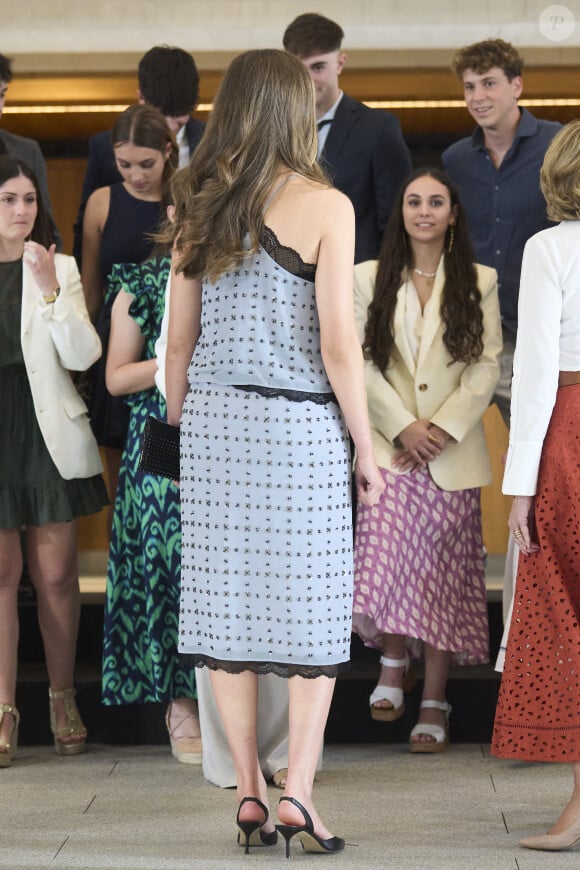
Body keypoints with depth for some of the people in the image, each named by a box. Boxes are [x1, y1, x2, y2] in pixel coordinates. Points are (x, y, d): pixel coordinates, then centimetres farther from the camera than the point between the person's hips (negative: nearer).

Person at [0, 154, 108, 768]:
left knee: (56, 575, 4)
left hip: (50, 437, 0)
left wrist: (51, 291, -17)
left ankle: (63, 700, 19)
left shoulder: (58, 268, 4)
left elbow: (83, 356, -7)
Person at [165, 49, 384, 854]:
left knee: (226, 605, 7)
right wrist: (365, 447, -2)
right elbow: (338, 345, -11)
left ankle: (248, 791, 12)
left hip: (213, 422, 4)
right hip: (298, 427, -4)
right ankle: (298, 792, -2)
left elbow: (180, 339, 8)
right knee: (310, 608, 3)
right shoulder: (325, 206, -8)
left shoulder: (198, 208, 6)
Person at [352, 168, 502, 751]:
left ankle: (434, 703, 6)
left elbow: (487, 365, 1)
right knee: (387, 557, -18)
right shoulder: (369, 279, 7)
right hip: (388, 443, 0)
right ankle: (393, 660, 7)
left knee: (443, 575, 0)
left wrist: (442, 428, -10)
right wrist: (402, 426, -10)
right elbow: (359, 360, 1)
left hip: (453, 450, 0)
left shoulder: (478, 282, 6)